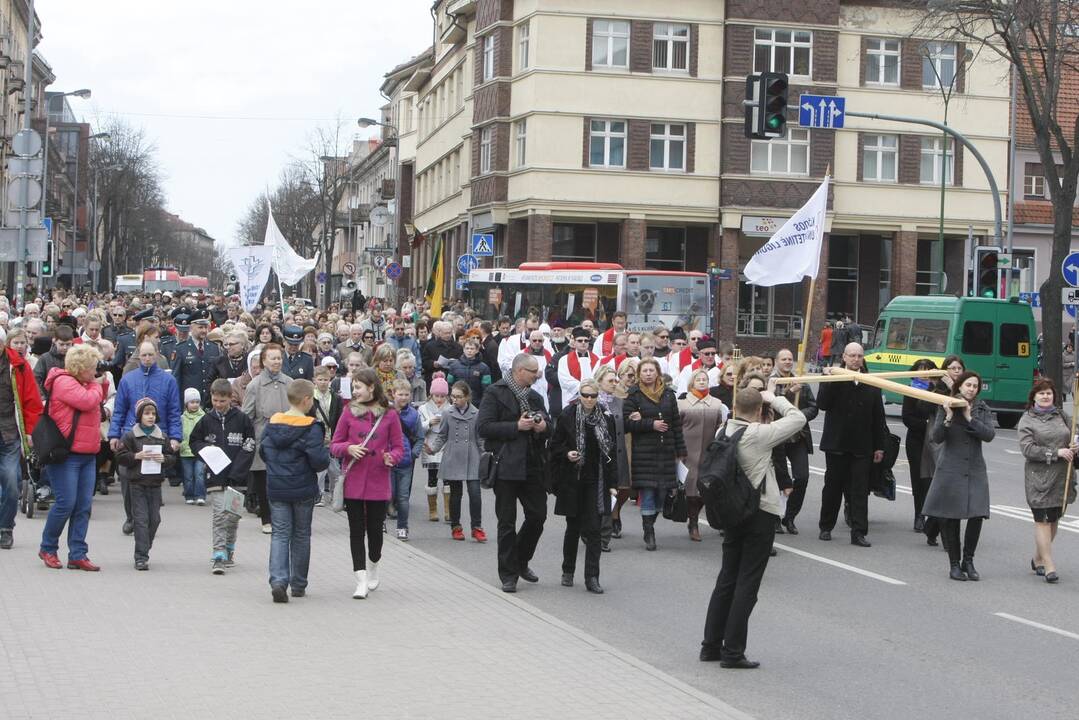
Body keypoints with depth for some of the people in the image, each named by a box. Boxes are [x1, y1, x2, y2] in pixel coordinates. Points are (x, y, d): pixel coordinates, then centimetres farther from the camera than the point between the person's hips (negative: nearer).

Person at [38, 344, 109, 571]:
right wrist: (96, 384, -3)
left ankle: (77, 555, 5)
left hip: (87, 454, 9)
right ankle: (47, 548, 12)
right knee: (66, 504, -7)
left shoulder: (82, 382, 17)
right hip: (66, 455, -9)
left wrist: (103, 382, 14)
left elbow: (99, 400, 31)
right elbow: (88, 401, -22)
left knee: (84, 506, 3)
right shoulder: (64, 382, -12)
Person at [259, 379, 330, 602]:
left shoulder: (273, 422, 0)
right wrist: (327, 454, 1)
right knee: (301, 536, 12)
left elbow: (263, 450, 9)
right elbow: (318, 460, -20)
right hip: (303, 489, -3)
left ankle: (278, 580, -15)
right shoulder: (311, 427, -16)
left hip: (276, 489, 3)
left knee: (280, 534, 5)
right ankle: (298, 585, 20)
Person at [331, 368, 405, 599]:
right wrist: (348, 448, -16)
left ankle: (373, 566, 36)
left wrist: (391, 458, -16)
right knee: (356, 530, -1)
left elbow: (398, 447, 5)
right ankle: (361, 581, 1)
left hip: (378, 482, 0)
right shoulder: (349, 413, 2)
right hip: (353, 482, 0)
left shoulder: (389, 415, 0)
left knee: (375, 528, 7)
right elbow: (334, 446, 5)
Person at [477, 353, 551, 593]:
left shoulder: (535, 397, 16)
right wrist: (517, 426, -18)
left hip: (532, 465, 6)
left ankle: (521, 562, 26)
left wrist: (543, 427, 0)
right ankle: (508, 575, 8)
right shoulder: (495, 393, -5)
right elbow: (483, 427, -14)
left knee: (538, 516, 4)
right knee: (507, 522, 1)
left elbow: (548, 426, 25)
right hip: (506, 467, -6)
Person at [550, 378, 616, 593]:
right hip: (572, 481, -1)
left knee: (593, 530, -4)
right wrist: (567, 454, -17)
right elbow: (555, 446, 4)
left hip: (596, 481, 1)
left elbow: (612, 451, 6)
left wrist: (612, 483, 2)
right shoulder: (567, 416, -4)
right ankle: (568, 571, 27)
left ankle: (592, 577, -4)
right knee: (573, 527, 10)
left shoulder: (606, 417, 1)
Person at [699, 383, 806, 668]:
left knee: (726, 580, 14)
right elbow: (798, 419, -11)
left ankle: (711, 645, 18)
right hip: (761, 514, -6)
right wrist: (775, 399, 1)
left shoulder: (723, 432, 0)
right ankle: (733, 652, 0)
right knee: (747, 584, -1)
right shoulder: (760, 434, -17)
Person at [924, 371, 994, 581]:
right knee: (950, 519, 1)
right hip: (950, 469, -2)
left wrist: (969, 418, -15)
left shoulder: (982, 409, 7)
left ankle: (968, 561, 10)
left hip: (975, 469, 2)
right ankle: (954, 564, 13)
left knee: (977, 515, -8)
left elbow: (989, 434, -8)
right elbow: (936, 437, -7)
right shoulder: (946, 407, 1)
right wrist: (948, 418, -21)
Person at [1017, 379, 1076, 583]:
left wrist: (1074, 447, -6)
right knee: (1043, 520, -6)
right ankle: (1049, 566, -6)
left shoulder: (1062, 416, 12)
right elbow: (1027, 449, -10)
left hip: (1062, 477, 5)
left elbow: (1072, 438, 19)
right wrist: (1056, 453, -17)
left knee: (1053, 520, 11)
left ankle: (1038, 559, 27)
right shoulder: (1027, 419, 0)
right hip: (1039, 477, -5)